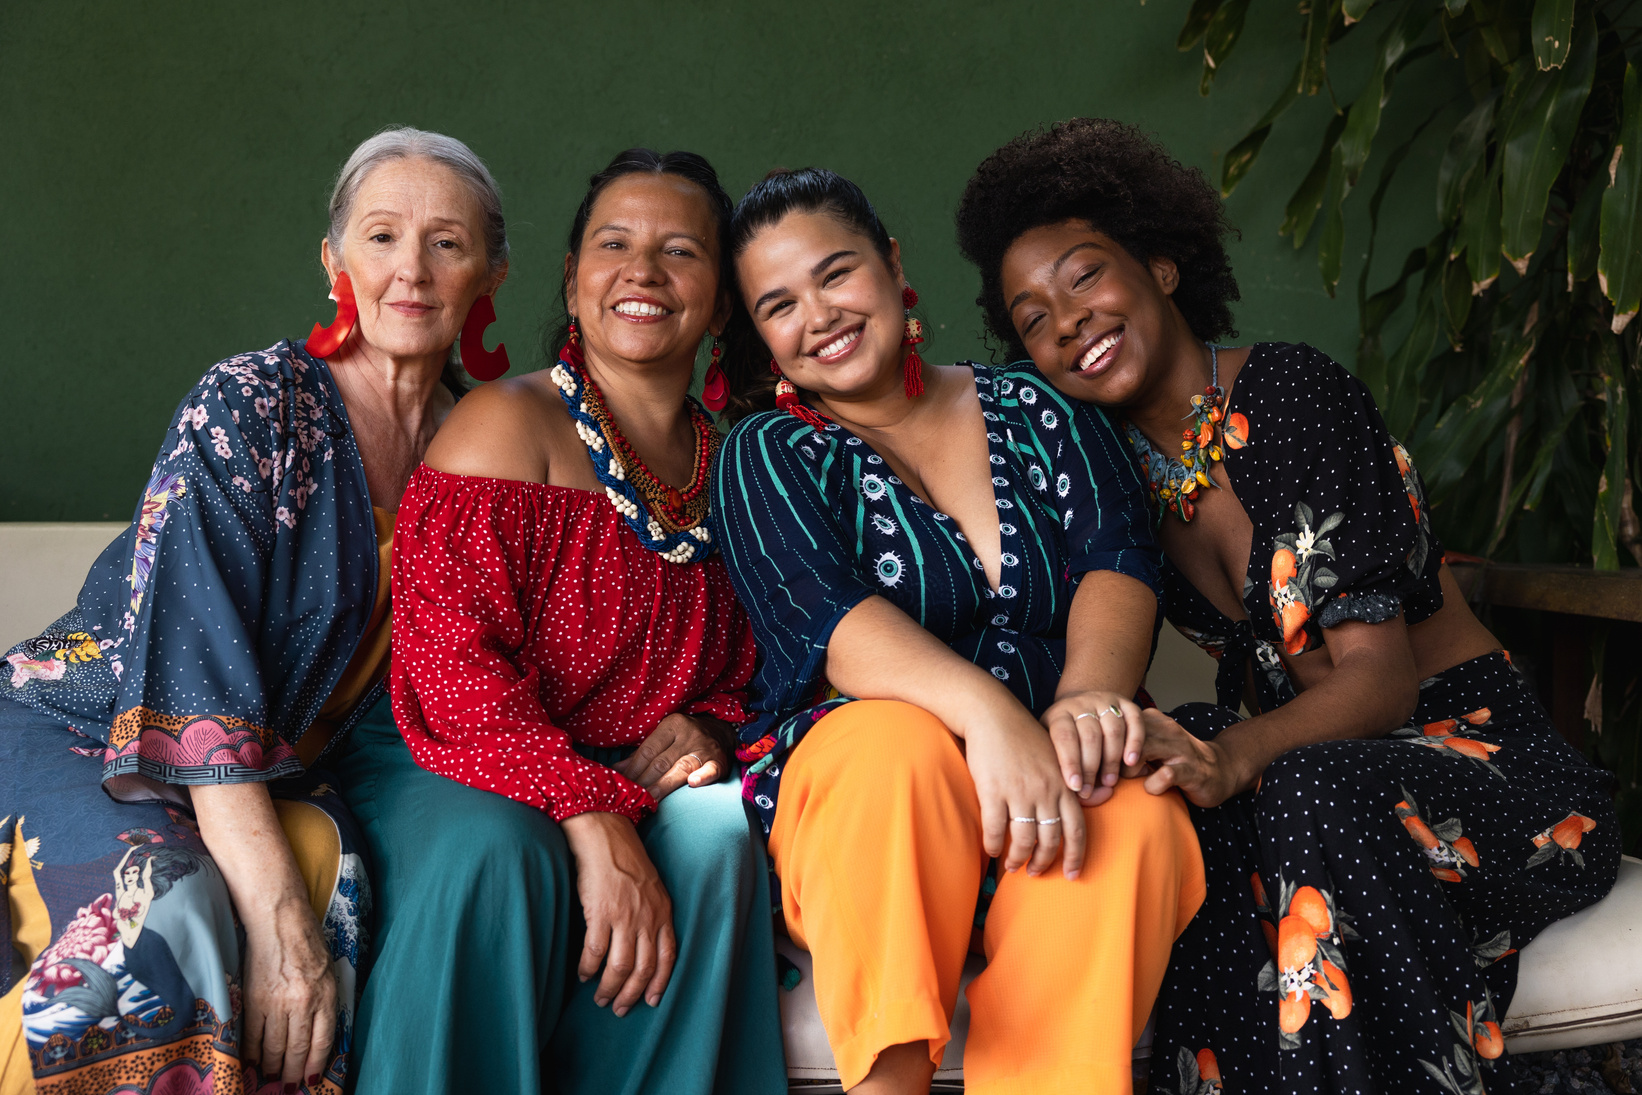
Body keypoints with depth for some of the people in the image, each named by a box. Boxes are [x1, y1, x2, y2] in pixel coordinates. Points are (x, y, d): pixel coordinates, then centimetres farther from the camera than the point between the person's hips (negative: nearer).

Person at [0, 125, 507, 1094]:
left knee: (331, 875, -29)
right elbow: (196, 664, -21)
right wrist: (276, 915, -30)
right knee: (167, 911, -34)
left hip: (270, 779, 5)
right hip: (83, 736, -4)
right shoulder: (249, 405, -13)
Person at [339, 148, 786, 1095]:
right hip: (451, 773, -4)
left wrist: (704, 727, -7)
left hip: (630, 785, 4)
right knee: (497, 854, -35)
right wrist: (591, 819, -28)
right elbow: (451, 665, -16)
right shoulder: (510, 425, -6)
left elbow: (743, 673, 19)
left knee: (718, 828, -27)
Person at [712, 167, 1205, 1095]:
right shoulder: (768, 455, 7)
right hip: (853, 782, -1)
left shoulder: (1038, 411, 16)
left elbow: (1119, 558, 1)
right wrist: (988, 711, -30)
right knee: (895, 741, -35)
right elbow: (827, 617, -11)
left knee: (1136, 820, -31)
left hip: (1051, 772, 2)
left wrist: (1091, 692, -23)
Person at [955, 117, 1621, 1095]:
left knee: (1315, 796, -36)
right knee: (1145, 800, -24)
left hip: (1487, 756, -5)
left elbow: (1379, 675, -22)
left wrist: (1235, 756, -39)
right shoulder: (1119, 465, 5)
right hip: (1308, 759, 5)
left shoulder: (1293, 392, -15)